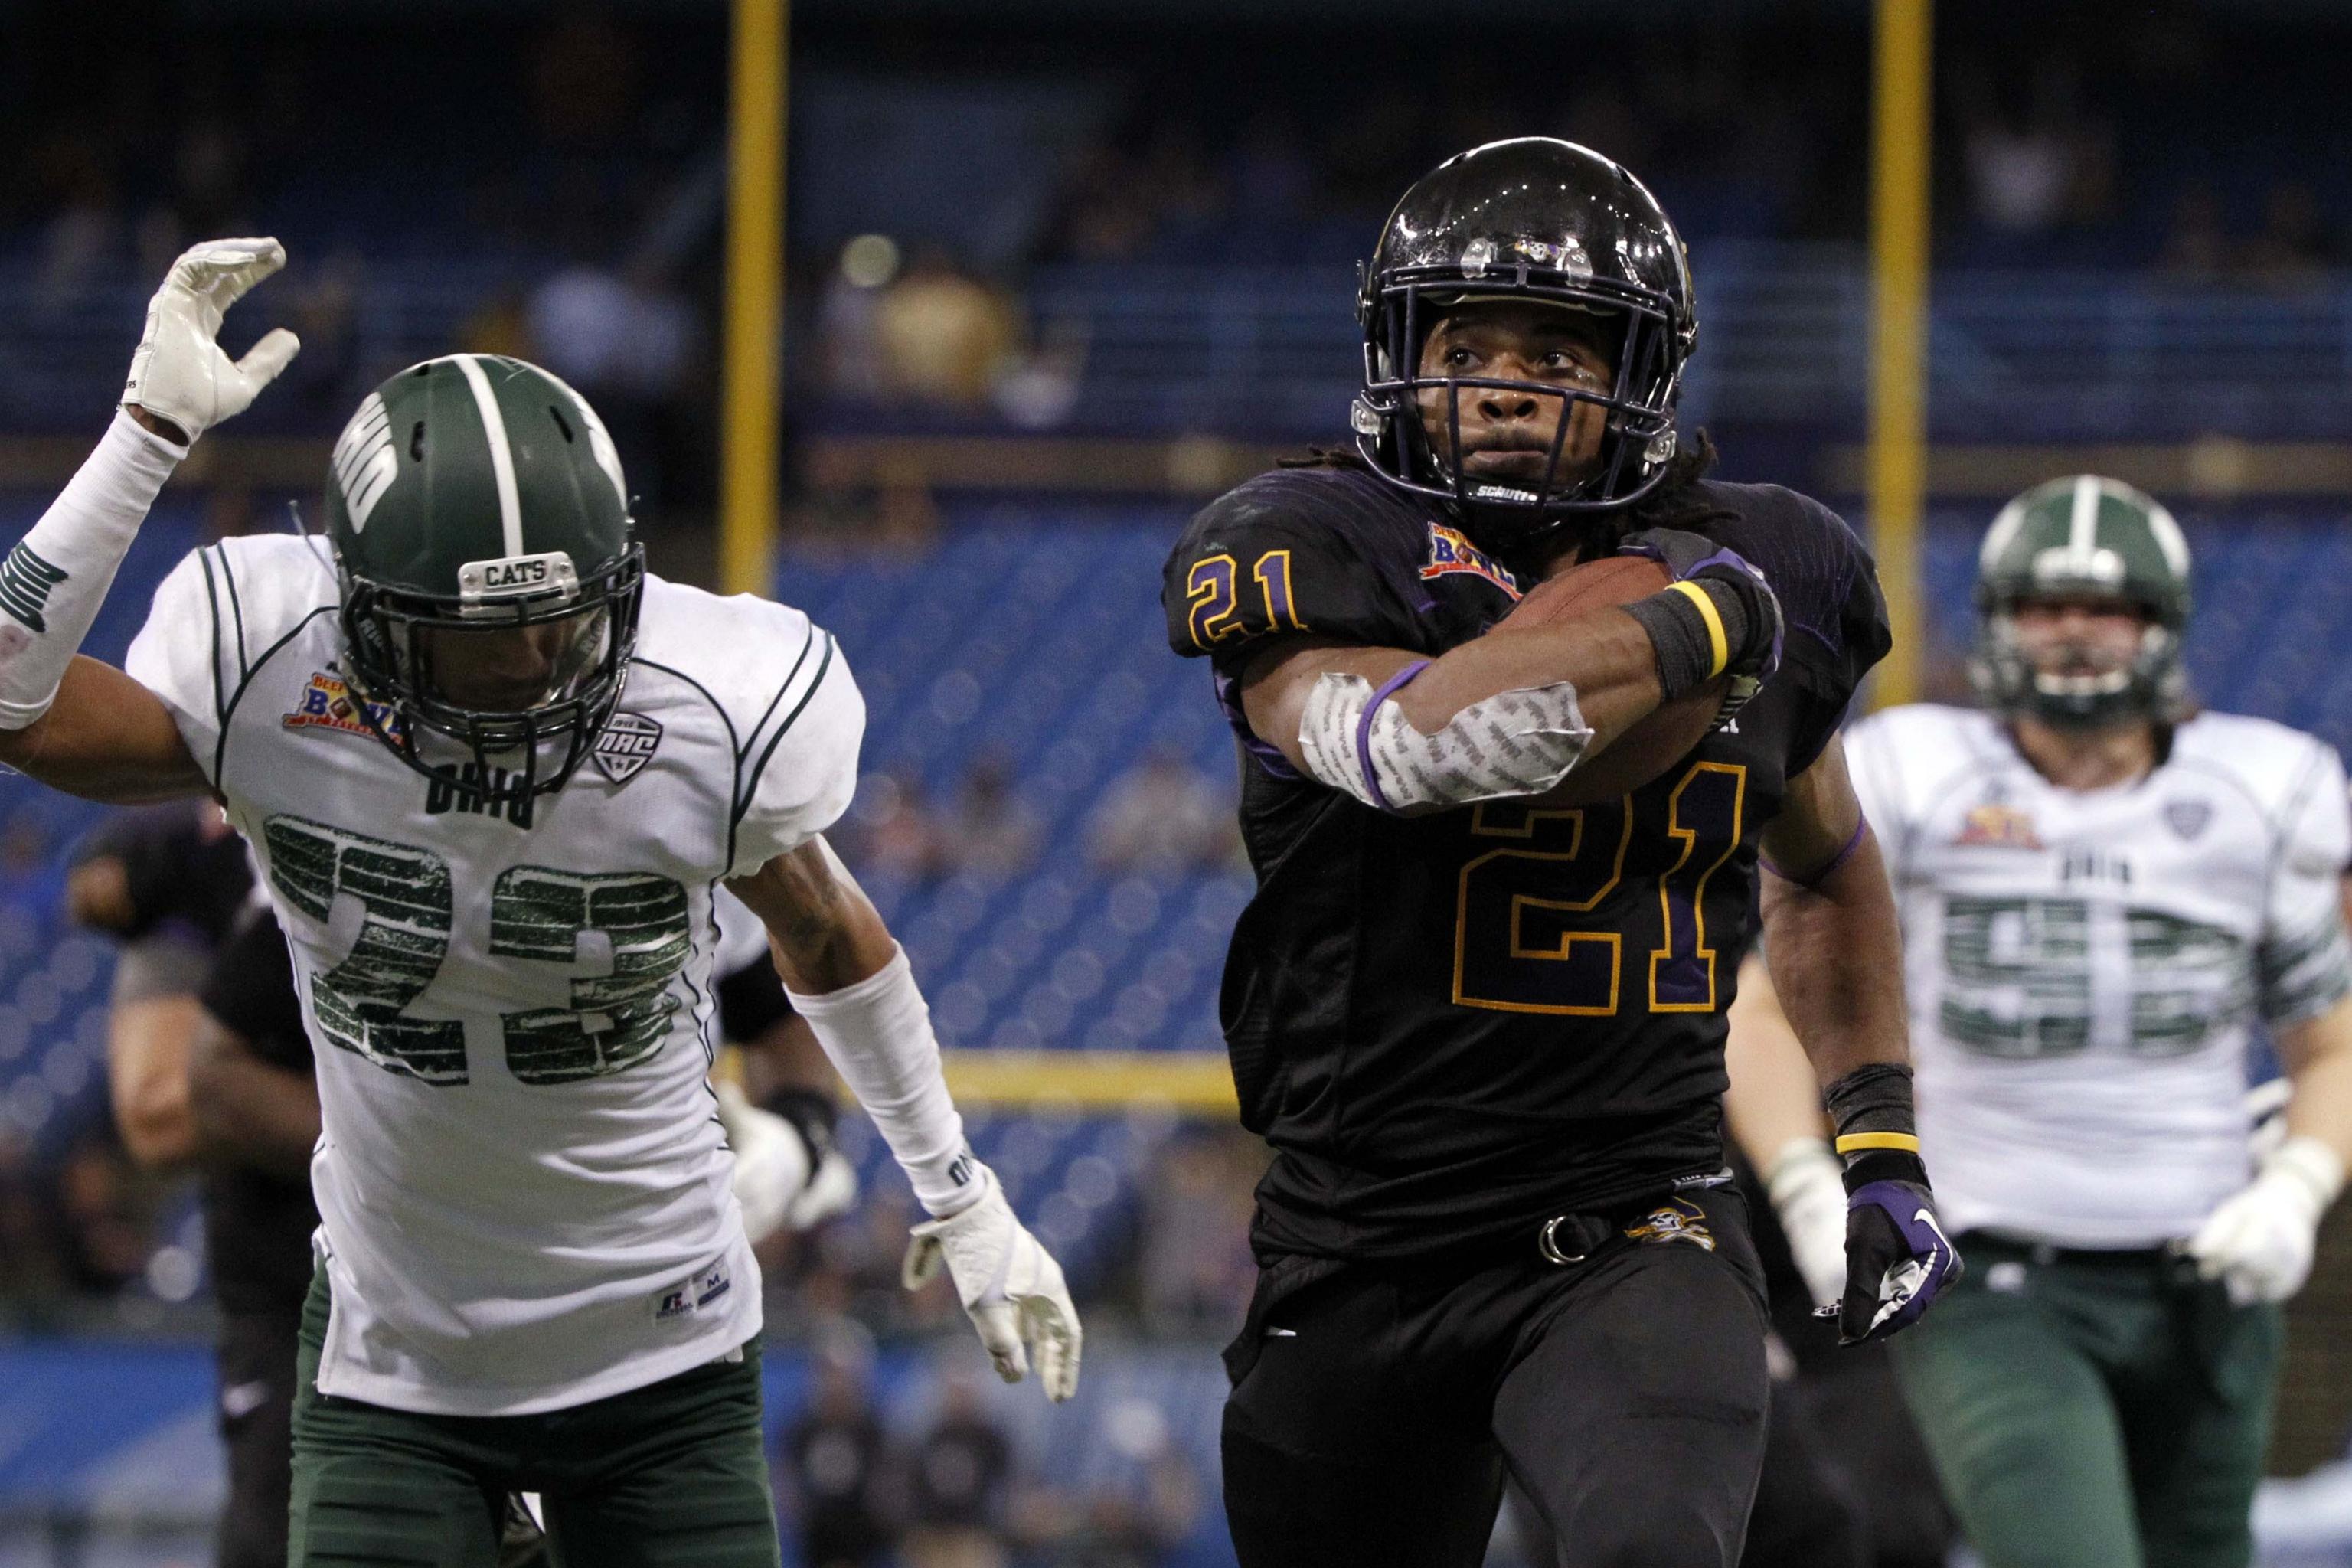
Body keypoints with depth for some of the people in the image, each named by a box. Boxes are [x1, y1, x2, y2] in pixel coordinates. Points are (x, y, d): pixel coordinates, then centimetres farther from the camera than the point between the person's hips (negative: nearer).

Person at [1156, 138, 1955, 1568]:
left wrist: (1883, 1146, 18)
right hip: (1361, 1259, 0)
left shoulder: (1767, 579, 4)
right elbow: (1403, 743, -32)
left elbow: (1828, 866, 25)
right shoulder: (1313, 557, -8)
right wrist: (1682, 632, -23)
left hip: (1635, 1240, 0)